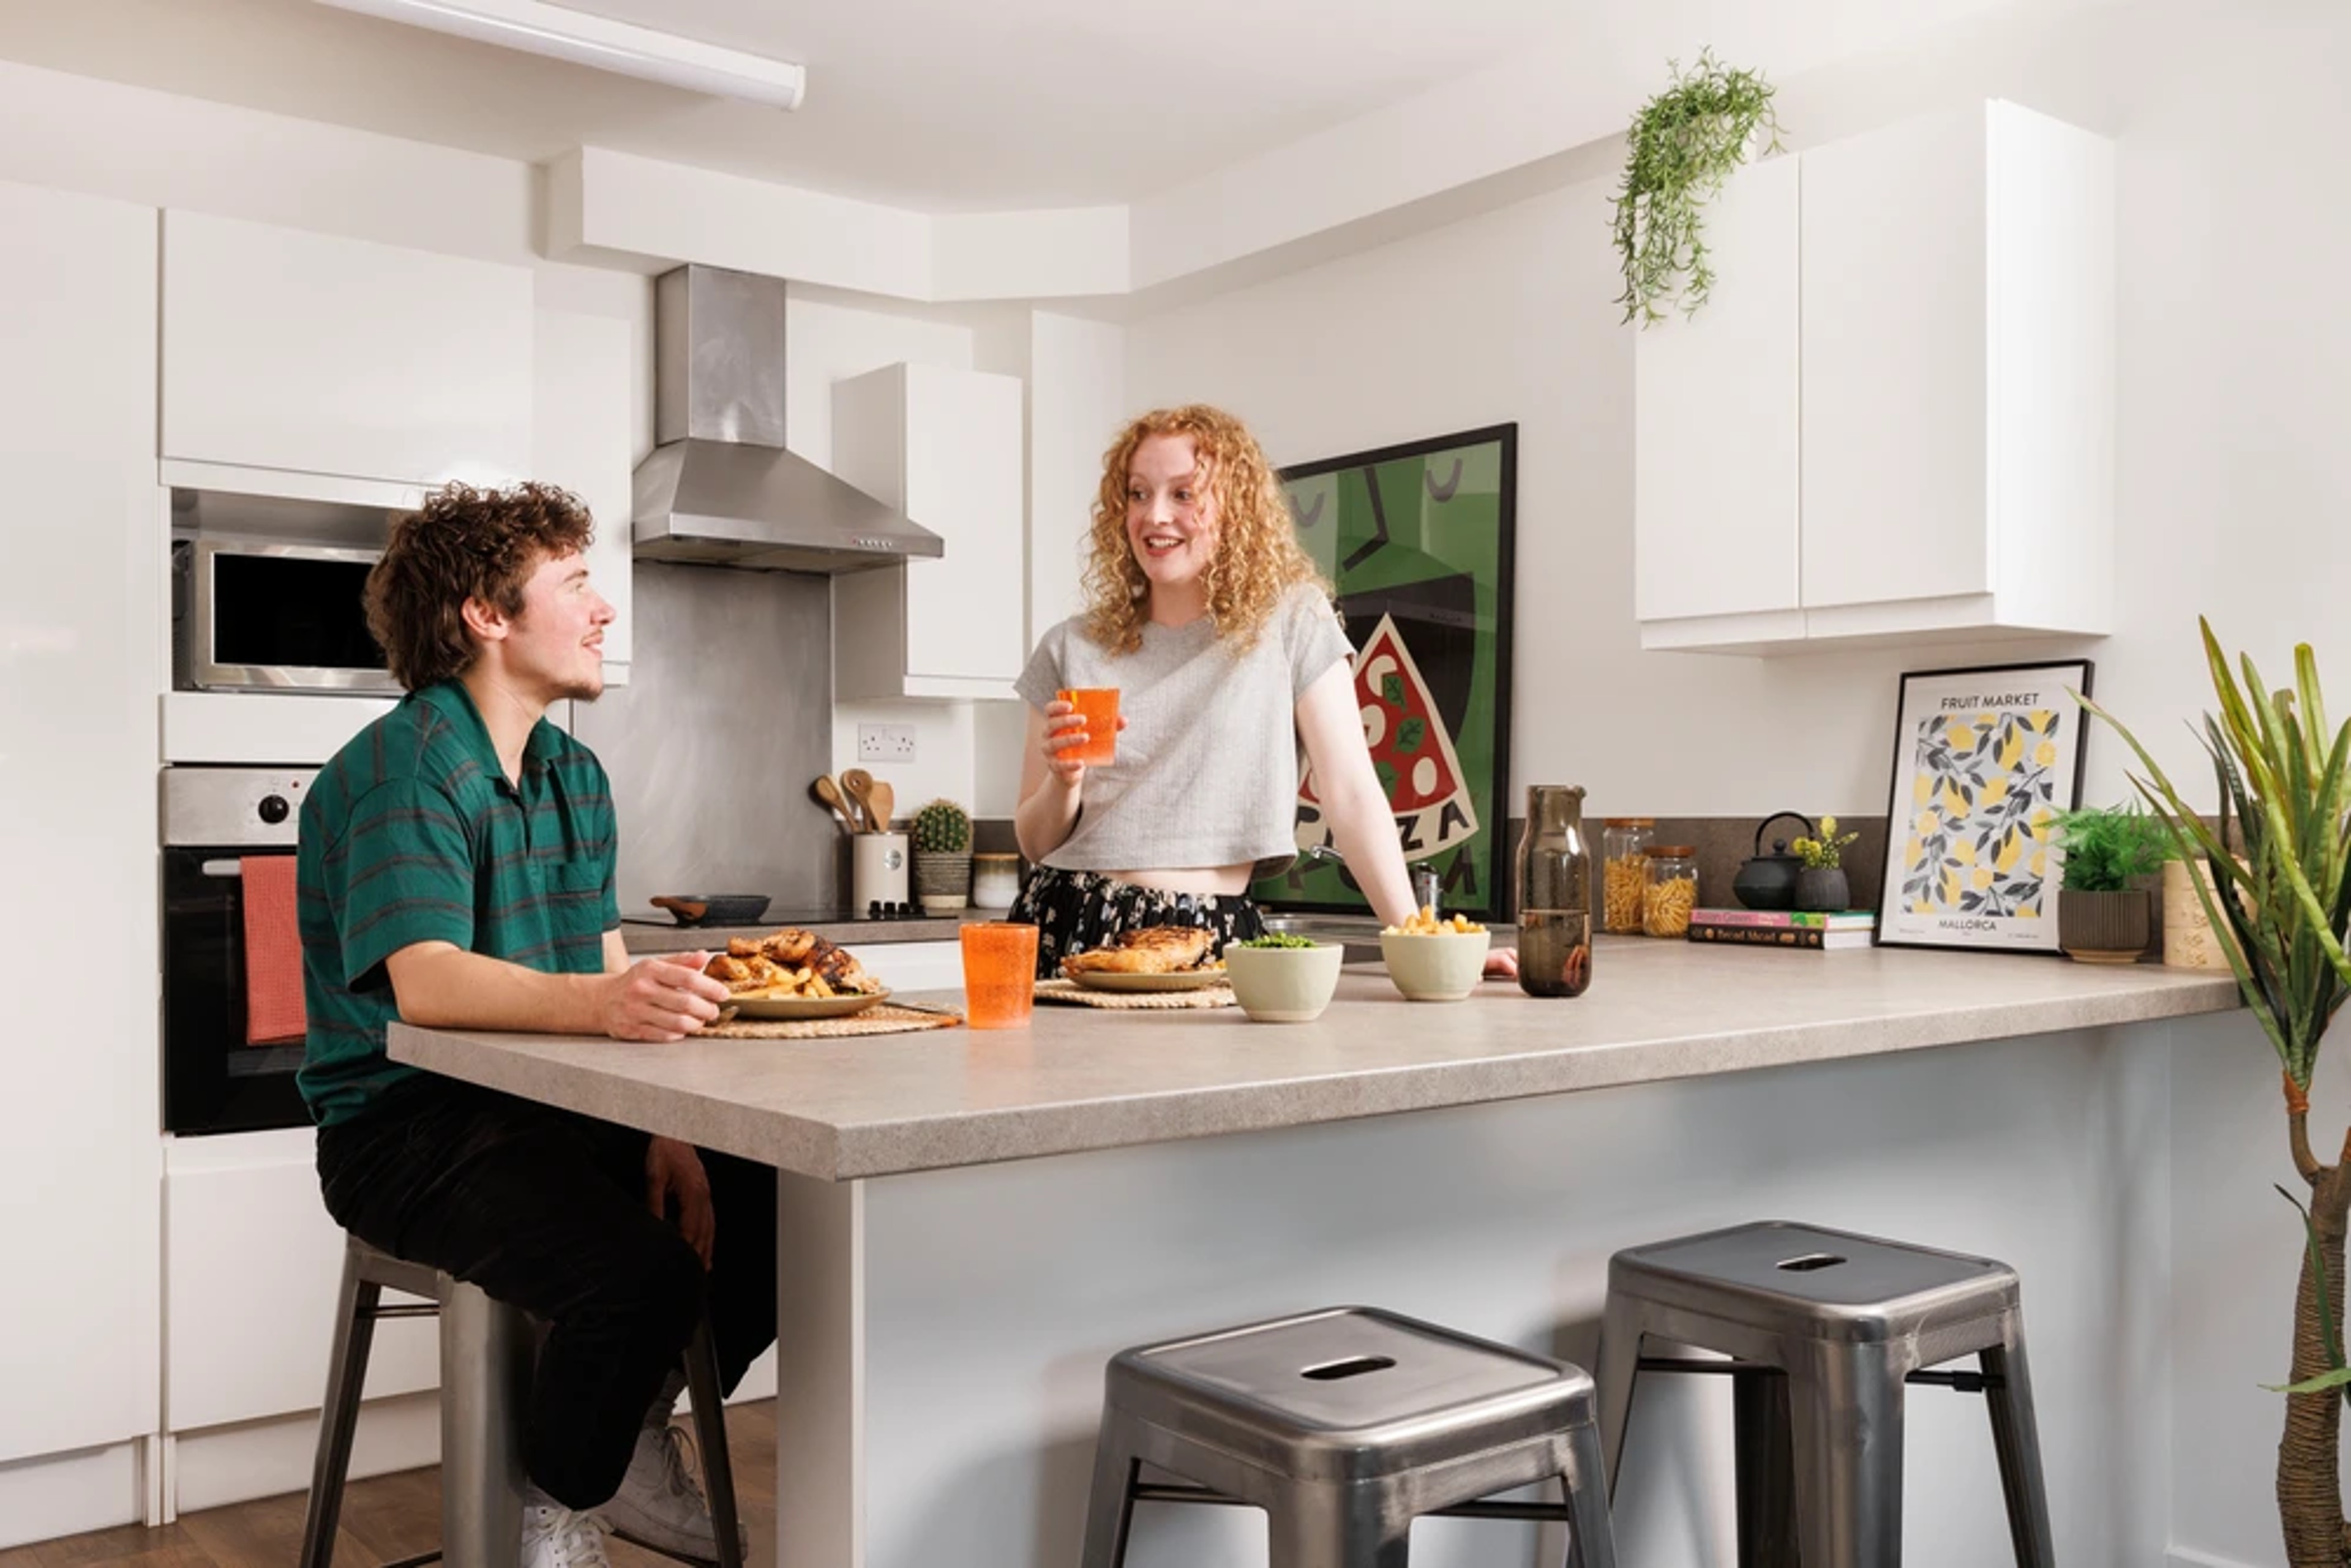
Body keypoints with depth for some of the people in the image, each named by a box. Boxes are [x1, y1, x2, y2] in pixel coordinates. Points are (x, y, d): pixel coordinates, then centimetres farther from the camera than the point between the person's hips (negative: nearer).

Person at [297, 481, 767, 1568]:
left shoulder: (577, 775, 11)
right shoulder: (404, 770, -16)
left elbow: (609, 968, 8)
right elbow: (425, 981, -30)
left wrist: (662, 1132, -7)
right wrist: (601, 1004, -49)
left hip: (554, 1108, 8)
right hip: (408, 1125, -8)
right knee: (640, 1271, -30)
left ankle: (637, 1451, 17)